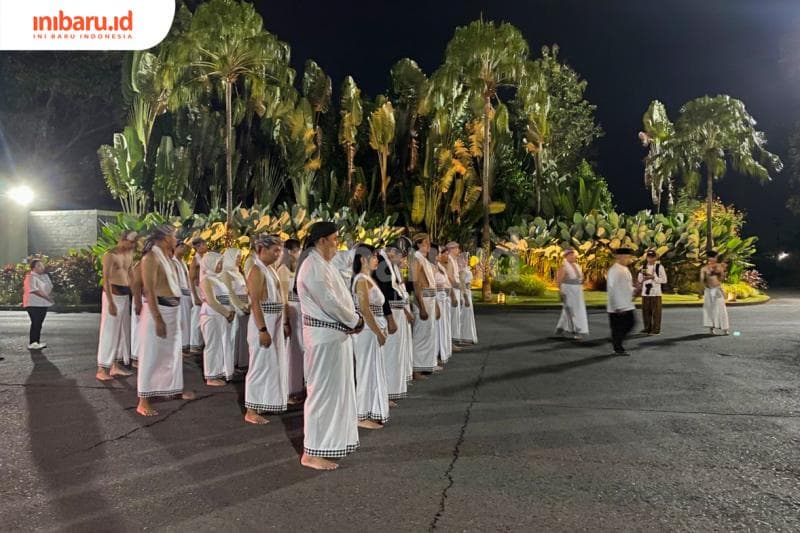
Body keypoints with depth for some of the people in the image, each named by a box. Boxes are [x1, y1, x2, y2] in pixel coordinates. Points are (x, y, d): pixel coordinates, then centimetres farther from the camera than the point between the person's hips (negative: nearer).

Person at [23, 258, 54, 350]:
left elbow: (50, 286, 19)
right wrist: (46, 296, -22)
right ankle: (32, 343, -7)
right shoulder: (31, 277, -12)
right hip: (33, 304, -8)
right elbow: (34, 290, -21)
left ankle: (37, 342, 15)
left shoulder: (45, 276, 15)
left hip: (43, 304, 8)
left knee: (39, 323, 10)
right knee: (35, 323, -10)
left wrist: (48, 295, -1)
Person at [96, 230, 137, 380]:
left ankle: (115, 366, 18)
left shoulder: (129, 254, 10)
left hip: (125, 295, 7)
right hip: (113, 294, -7)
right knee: (109, 331, -6)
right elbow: (106, 279, -17)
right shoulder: (110, 254, -12)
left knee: (122, 331, 9)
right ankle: (101, 369, -1)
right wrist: (111, 302, -22)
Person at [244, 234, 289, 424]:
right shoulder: (257, 270, -15)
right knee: (260, 365, -5)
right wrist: (263, 329, -25)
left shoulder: (270, 269, 13)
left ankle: (264, 403, 29)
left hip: (274, 322, 9)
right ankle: (251, 411, 3)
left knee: (272, 364, 16)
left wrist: (283, 323, 16)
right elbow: (255, 303, -20)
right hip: (262, 322, -9)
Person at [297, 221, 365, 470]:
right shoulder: (313, 267, -19)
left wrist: (352, 320, -1)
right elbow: (330, 303, -22)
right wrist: (355, 321, -10)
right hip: (324, 337, -10)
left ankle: (331, 438, 34)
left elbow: (340, 297, 14)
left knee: (337, 387, 19)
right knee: (323, 390, -3)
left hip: (336, 334, 10)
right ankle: (312, 452, 6)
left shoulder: (324, 264, 13)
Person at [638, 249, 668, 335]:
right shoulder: (644, 266, 11)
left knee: (656, 311, -3)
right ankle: (647, 327, 20)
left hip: (655, 292, -5)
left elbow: (664, 280, -6)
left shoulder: (659, 267, -3)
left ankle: (656, 329, 3)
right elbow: (639, 280, 14)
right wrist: (642, 274, -6)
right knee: (645, 311, 9)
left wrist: (653, 277, -16)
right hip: (645, 292, 5)